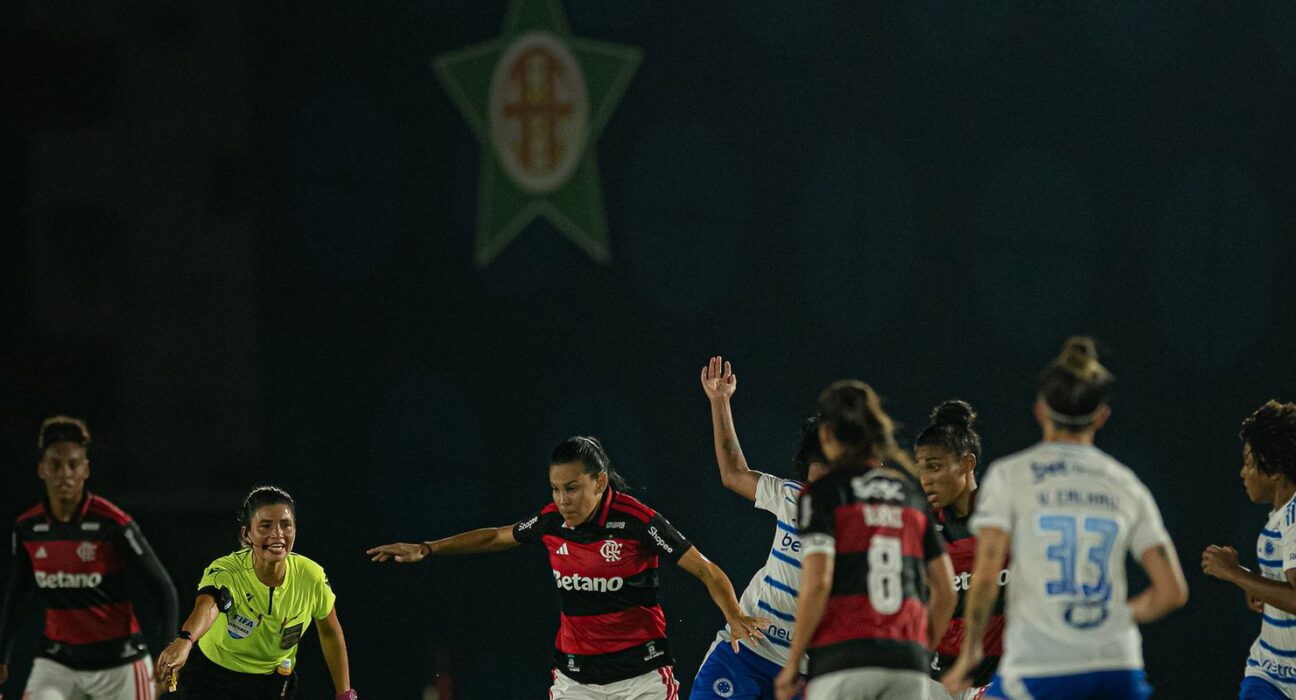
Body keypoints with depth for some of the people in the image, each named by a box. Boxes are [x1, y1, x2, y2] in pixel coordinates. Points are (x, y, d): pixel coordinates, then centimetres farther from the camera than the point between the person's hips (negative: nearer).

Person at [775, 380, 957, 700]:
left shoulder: (823, 492, 0)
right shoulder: (911, 494, 15)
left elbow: (817, 583, -10)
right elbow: (946, 590, 13)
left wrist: (791, 665, -4)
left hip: (842, 658, -4)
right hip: (907, 661, 4)